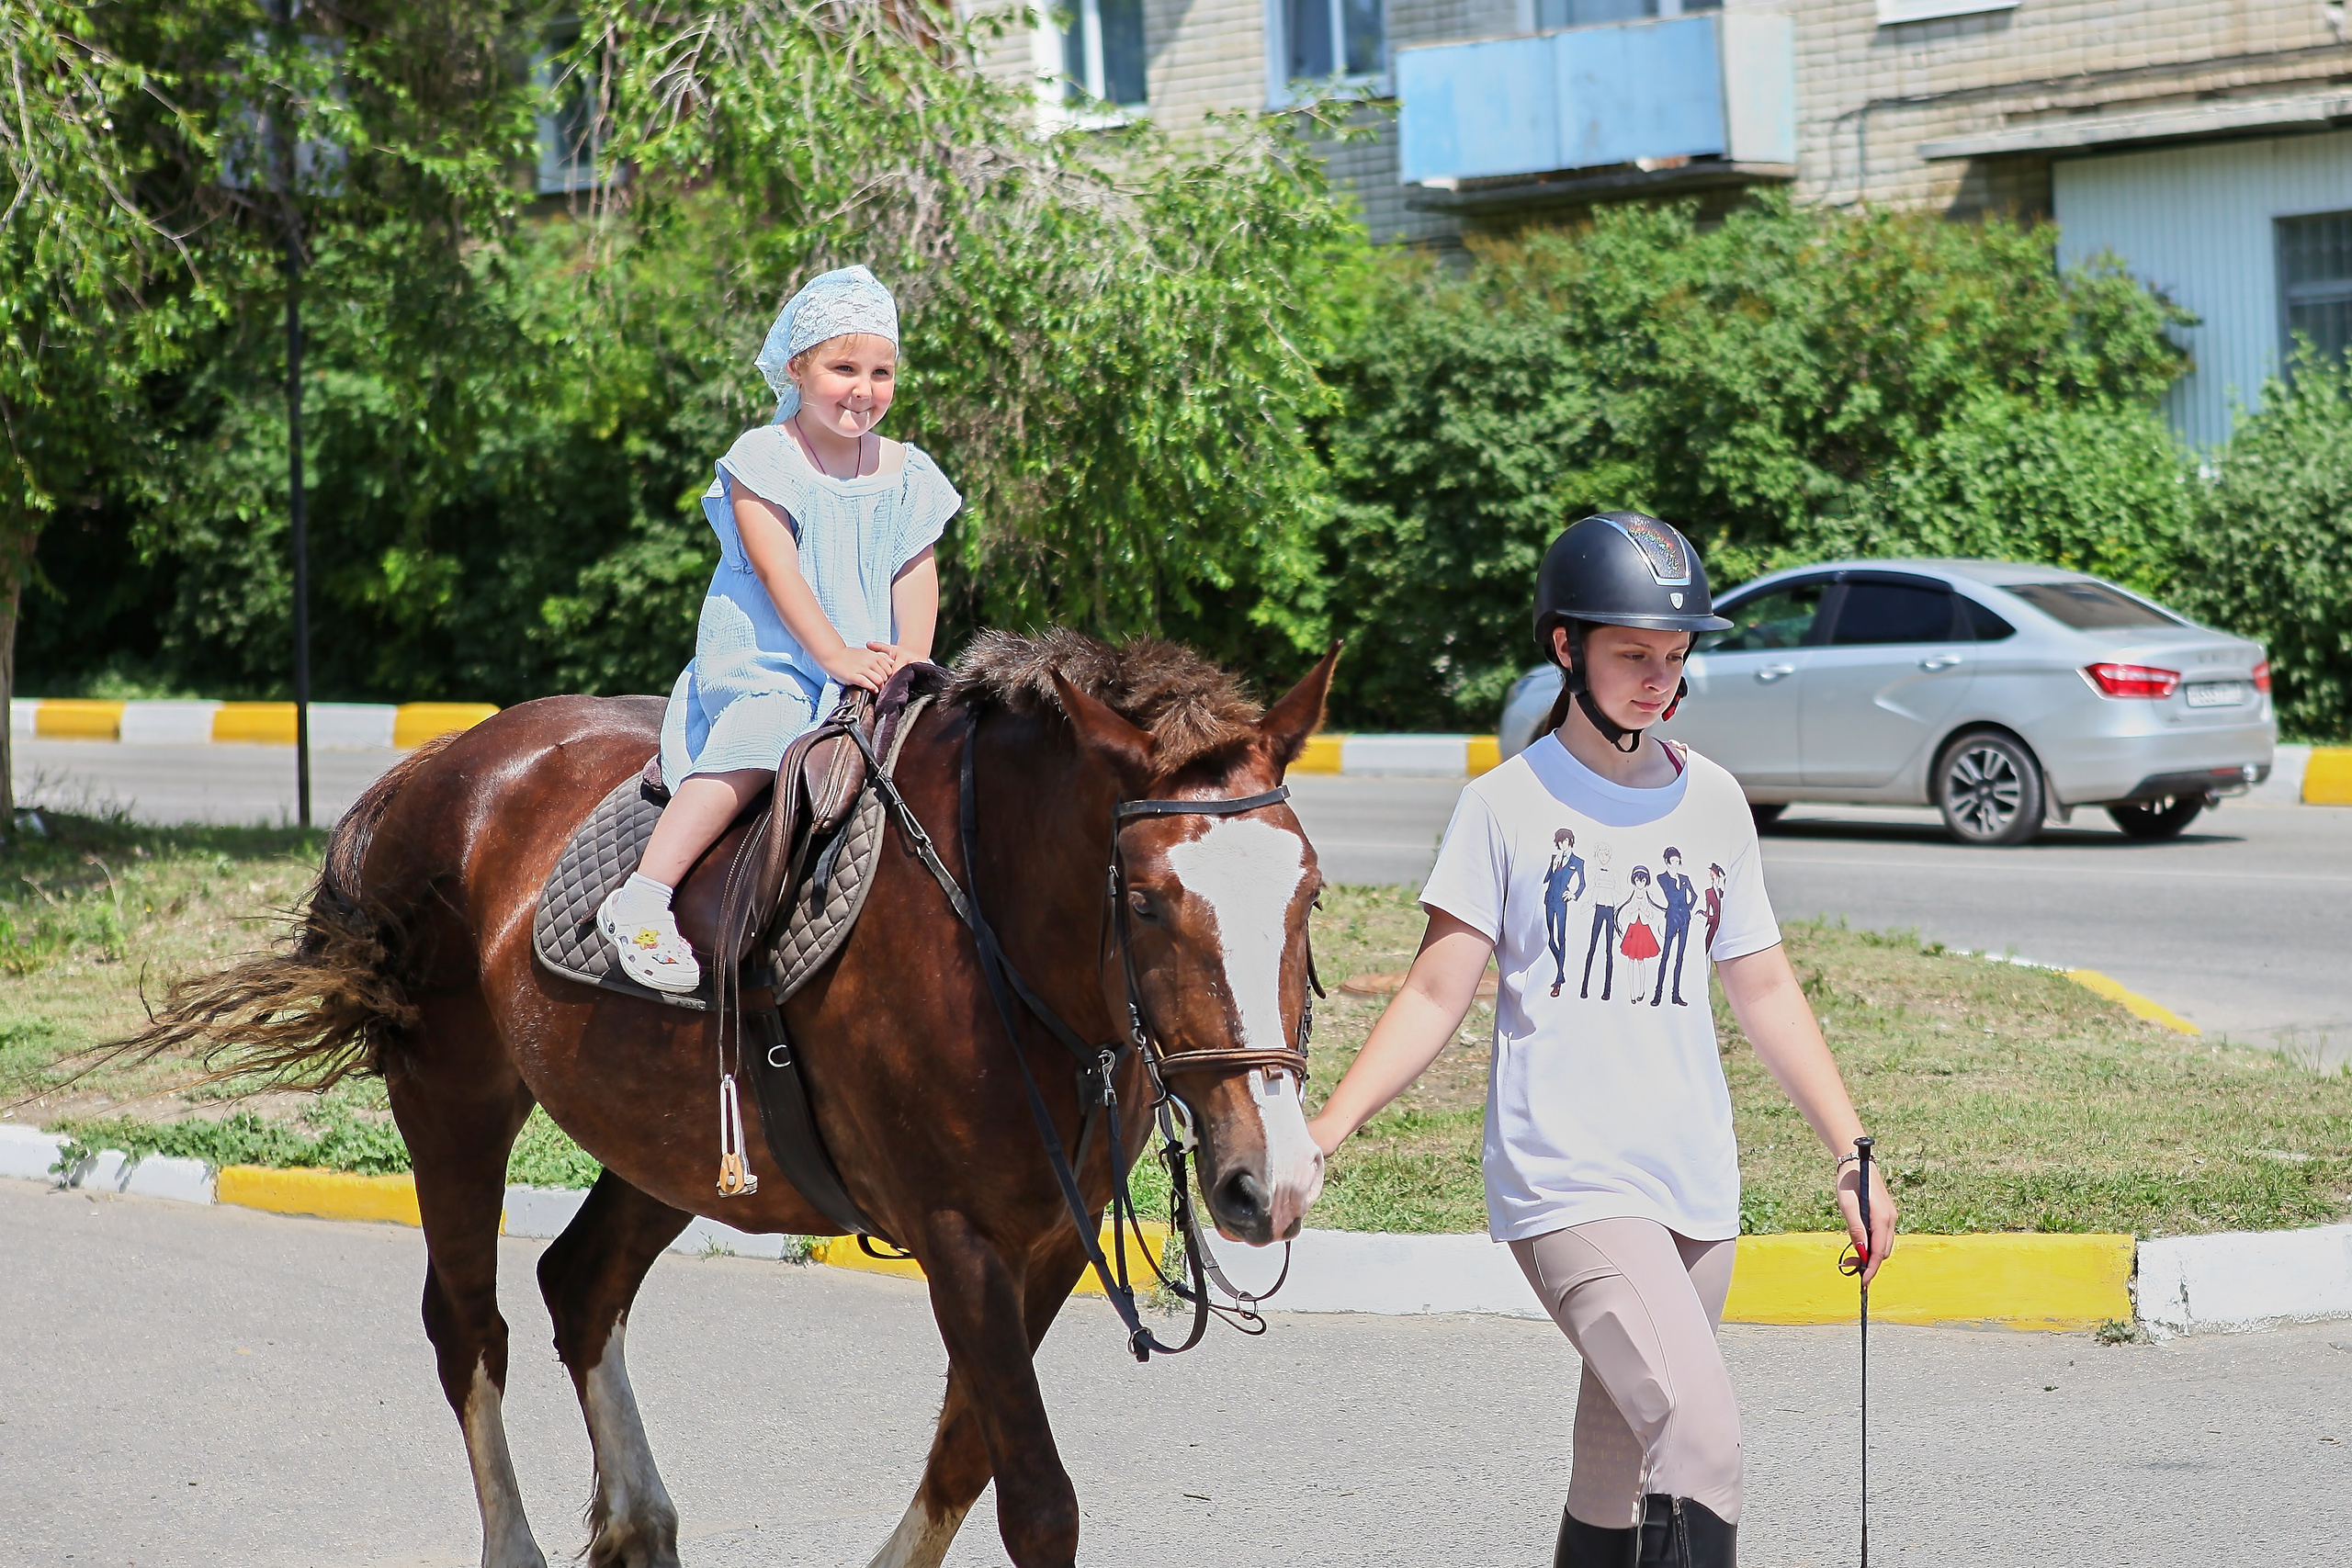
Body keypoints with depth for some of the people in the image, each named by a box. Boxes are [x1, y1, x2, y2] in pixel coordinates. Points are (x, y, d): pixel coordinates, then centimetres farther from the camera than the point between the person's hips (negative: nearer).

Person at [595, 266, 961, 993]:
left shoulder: (907, 476, 11)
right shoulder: (764, 459, -4)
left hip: (872, 669, 6)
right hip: (768, 664, -6)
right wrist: (836, 655, -24)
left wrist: (911, 656, -13)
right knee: (757, 740, -32)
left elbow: (916, 573, 6)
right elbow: (779, 570, -13)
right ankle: (642, 899, -37)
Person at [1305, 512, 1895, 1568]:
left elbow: (1764, 992, 18)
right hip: (1566, 1189, -5)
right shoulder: (1508, 804, -1)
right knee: (1700, 1439, -22)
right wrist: (1319, 1134, -12)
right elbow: (1437, 996, -1)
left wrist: (1852, 1153, 15)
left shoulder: (1714, 802, 12)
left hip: (1695, 1192, 5)